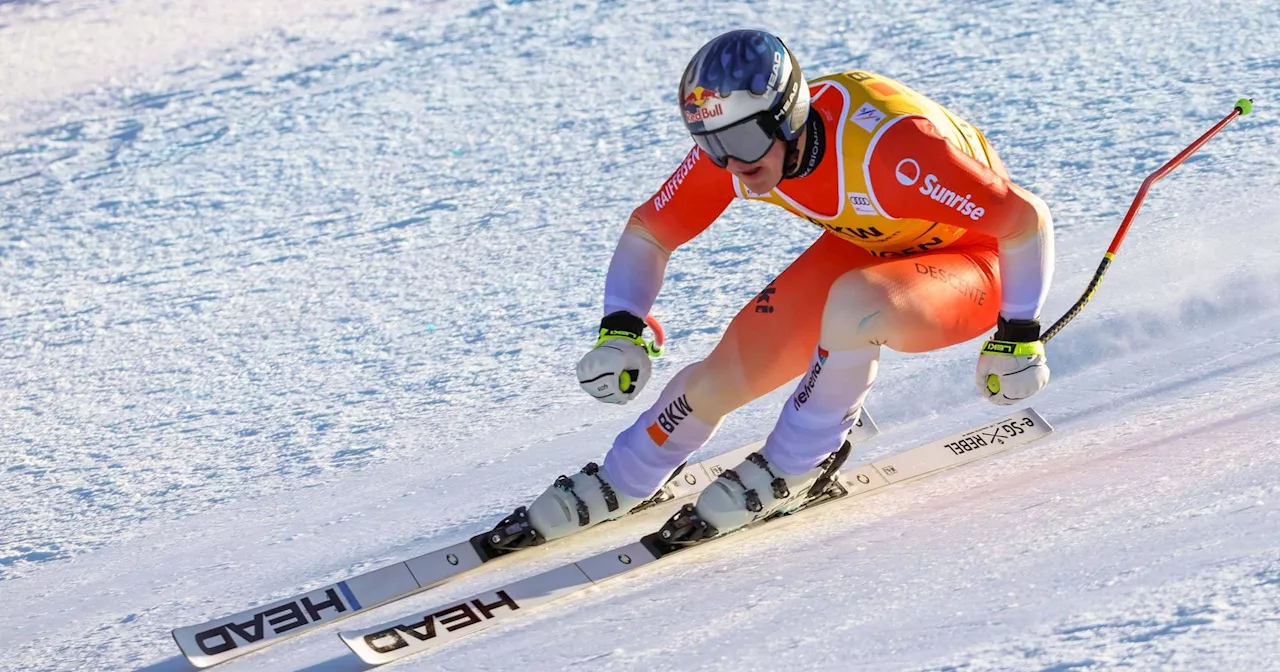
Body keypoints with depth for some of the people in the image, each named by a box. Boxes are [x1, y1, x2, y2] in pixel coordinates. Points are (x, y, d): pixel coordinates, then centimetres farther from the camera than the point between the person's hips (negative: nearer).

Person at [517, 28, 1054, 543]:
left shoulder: (886, 148, -39)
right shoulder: (734, 144, -20)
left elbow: (1028, 220, -29)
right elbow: (646, 233, -4)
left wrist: (1018, 338, -23)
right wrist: (619, 332, -18)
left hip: (968, 264, -6)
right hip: (865, 248, 6)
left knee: (855, 303, -37)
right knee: (723, 377, -6)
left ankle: (790, 472, -13)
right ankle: (617, 485, 22)